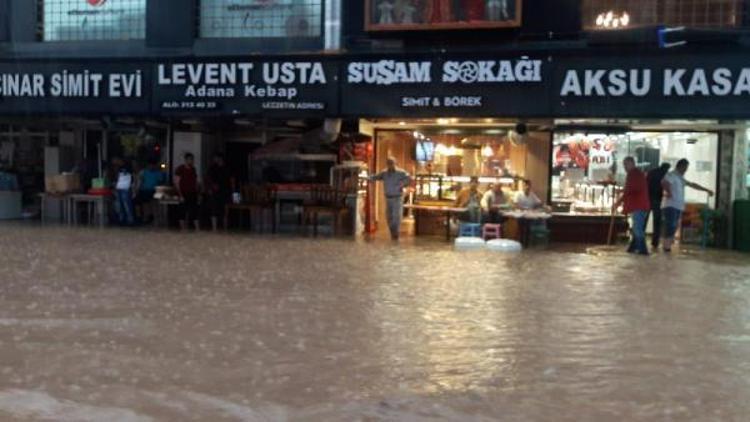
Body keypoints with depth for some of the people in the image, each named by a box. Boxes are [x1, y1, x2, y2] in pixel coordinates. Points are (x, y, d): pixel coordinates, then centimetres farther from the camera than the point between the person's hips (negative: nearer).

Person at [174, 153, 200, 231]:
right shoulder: (180, 169, -4)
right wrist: (180, 195, -13)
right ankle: (184, 230, 3)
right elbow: (176, 183, -7)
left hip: (193, 194, 5)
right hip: (184, 195, -5)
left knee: (194, 212, -1)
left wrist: (197, 193, 9)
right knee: (183, 213, -2)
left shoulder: (193, 169, 14)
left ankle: (198, 229, -5)